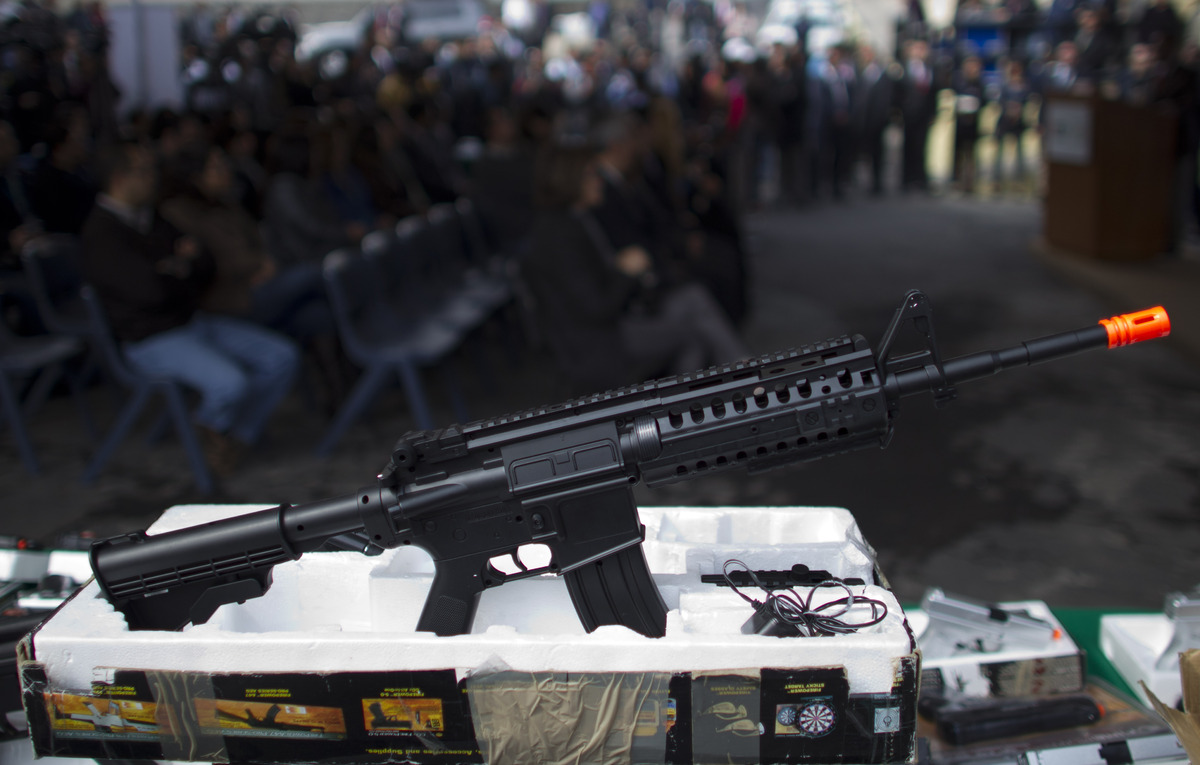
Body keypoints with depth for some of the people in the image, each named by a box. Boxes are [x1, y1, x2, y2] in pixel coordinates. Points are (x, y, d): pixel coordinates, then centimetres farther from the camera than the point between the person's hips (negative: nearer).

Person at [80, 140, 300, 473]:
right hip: (151, 342, -9)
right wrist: (187, 272, -6)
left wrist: (186, 263, -8)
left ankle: (237, 437, 9)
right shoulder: (101, 234, -15)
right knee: (230, 381, -32)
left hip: (195, 320, 9)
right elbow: (151, 291, -27)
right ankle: (212, 426, 4)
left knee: (282, 357, -2)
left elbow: (207, 267, 17)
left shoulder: (149, 218, 13)